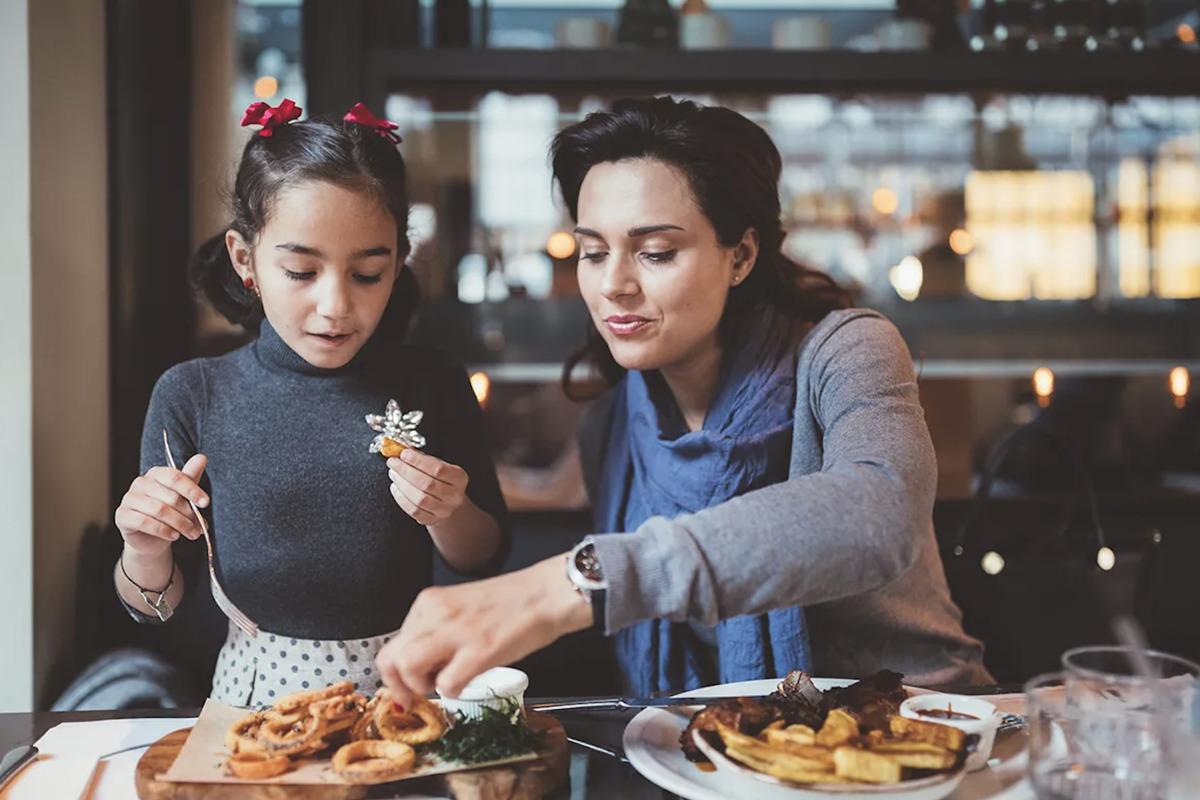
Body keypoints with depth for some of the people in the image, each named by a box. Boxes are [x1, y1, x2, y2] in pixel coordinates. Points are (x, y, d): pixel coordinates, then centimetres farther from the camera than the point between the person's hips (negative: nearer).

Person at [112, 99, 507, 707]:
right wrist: (145, 551, -15)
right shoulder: (193, 396, -2)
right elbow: (155, 608, 6)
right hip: (257, 686, 0)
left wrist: (448, 515, -10)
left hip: (402, 680, 1)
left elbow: (485, 560, 9)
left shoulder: (431, 385, 0)